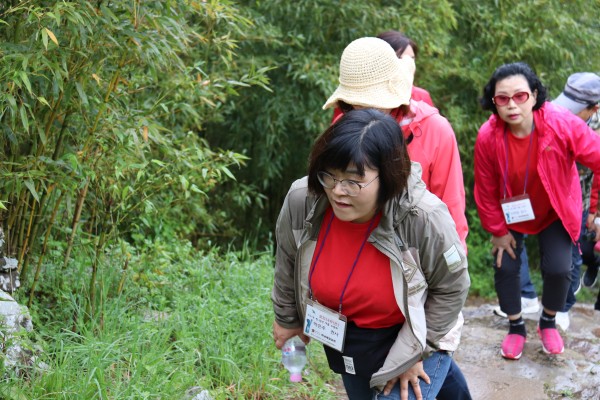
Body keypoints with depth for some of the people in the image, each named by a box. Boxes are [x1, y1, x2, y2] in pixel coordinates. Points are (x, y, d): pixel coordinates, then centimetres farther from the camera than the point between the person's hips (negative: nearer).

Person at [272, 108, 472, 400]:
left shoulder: (425, 218, -33)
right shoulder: (301, 201, -24)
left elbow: (450, 289, -16)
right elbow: (288, 264, -3)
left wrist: (416, 351, -14)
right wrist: (287, 318, 10)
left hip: (414, 336, -4)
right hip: (346, 341, 5)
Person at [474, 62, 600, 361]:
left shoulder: (562, 124, -30)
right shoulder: (487, 137, -26)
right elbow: (486, 190, -13)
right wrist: (497, 230, -5)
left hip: (555, 212, -1)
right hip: (511, 213, 1)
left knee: (558, 268, -8)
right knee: (505, 267, -1)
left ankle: (548, 323, 24)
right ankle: (516, 327, 27)